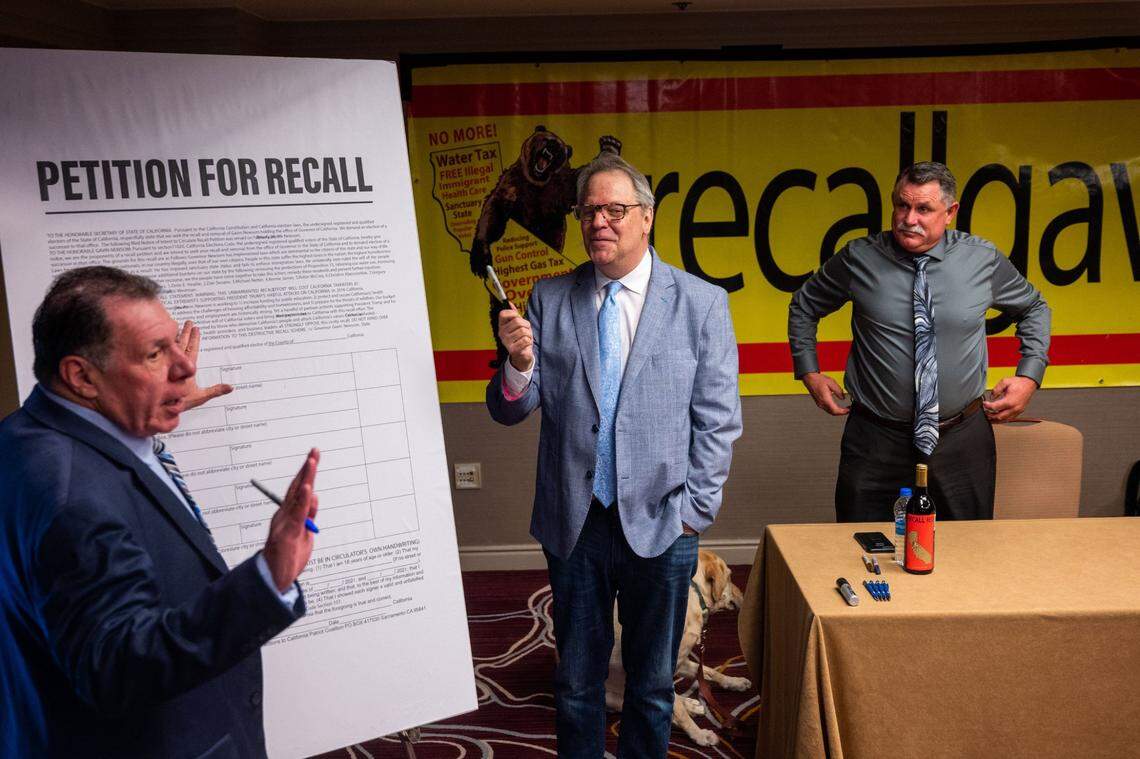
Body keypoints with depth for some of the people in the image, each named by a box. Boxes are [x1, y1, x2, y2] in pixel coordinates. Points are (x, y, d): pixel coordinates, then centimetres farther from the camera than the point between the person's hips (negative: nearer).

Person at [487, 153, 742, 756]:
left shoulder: (702, 303, -3)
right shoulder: (549, 299, 1)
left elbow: (718, 419, -2)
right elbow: (511, 411, 0)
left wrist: (695, 509, -6)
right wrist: (519, 364, -21)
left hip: (659, 524, -1)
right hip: (572, 522, 2)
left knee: (652, 684, 17)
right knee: (575, 681, 17)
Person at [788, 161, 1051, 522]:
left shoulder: (983, 259, -3)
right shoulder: (859, 258, -7)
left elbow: (1034, 309, 14)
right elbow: (803, 306, 8)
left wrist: (1029, 376, 2)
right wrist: (810, 373, 0)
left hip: (960, 440, 2)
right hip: (876, 438, -1)